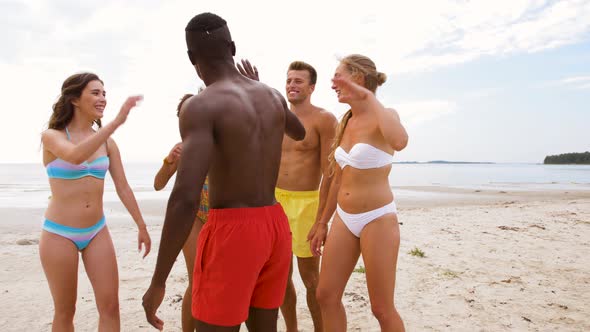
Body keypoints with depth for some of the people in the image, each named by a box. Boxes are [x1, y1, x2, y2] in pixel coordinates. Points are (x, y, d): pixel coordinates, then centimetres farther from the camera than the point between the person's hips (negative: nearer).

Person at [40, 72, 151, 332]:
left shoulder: (107, 142, 3)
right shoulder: (52, 136, -9)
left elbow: (123, 187, 6)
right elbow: (76, 156, -33)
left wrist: (141, 226, 7)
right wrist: (116, 122, -38)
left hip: (97, 232, 4)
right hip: (59, 234, -3)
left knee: (110, 306, 3)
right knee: (65, 311, 10)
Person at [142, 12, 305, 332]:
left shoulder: (201, 105, -14)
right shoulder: (272, 96, 8)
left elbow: (185, 197, -24)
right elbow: (299, 133, 32)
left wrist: (158, 281, -16)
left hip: (231, 233, -7)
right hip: (274, 227, 7)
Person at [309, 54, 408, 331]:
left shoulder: (384, 116, -11)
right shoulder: (345, 123, 10)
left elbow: (399, 142, -37)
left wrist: (368, 97, -27)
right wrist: (322, 223, 18)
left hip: (378, 219, -7)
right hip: (344, 219, 7)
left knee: (382, 309, 4)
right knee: (326, 296, 11)